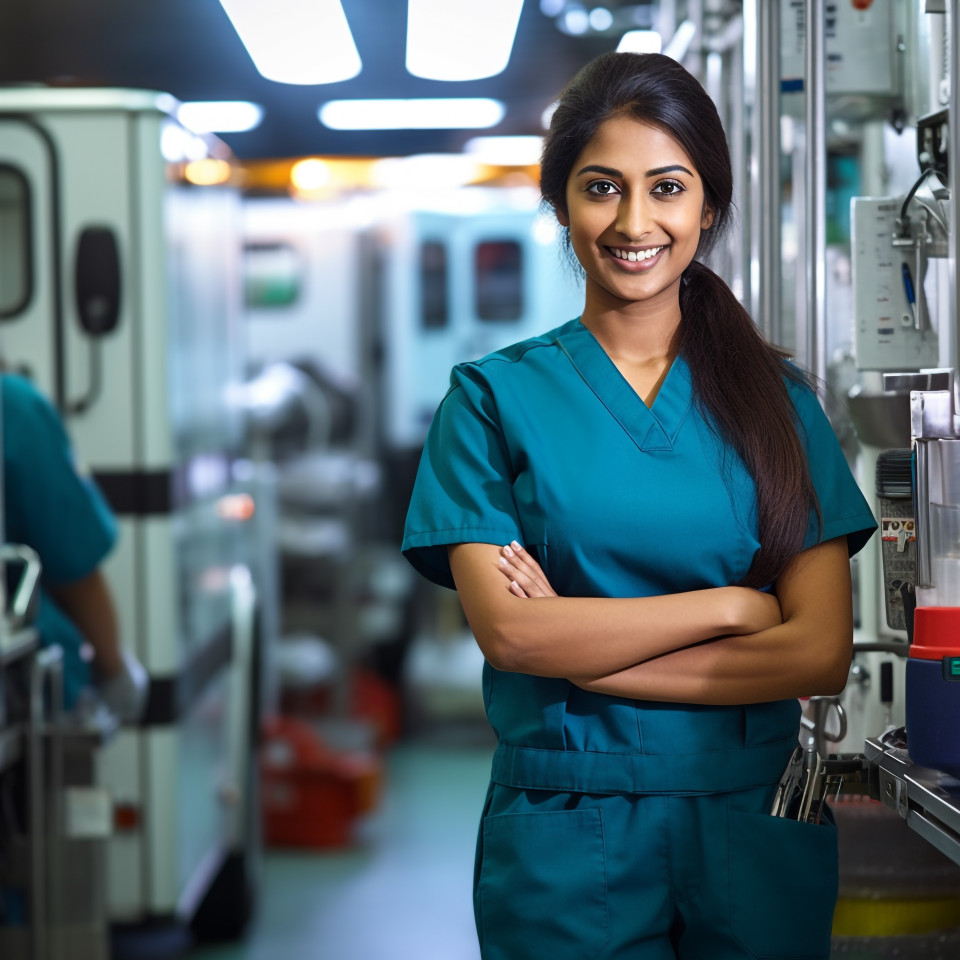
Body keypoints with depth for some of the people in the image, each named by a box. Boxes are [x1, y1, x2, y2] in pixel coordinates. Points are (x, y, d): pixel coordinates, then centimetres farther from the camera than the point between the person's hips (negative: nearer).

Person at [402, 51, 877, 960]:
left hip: (757, 825, 2)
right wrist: (731, 606, -10)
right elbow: (507, 629, -11)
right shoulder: (493, 397, 0)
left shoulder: (775, 399, 4)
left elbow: (821, 652, -6)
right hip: (566, 840, -1)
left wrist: (583, 647, -12)